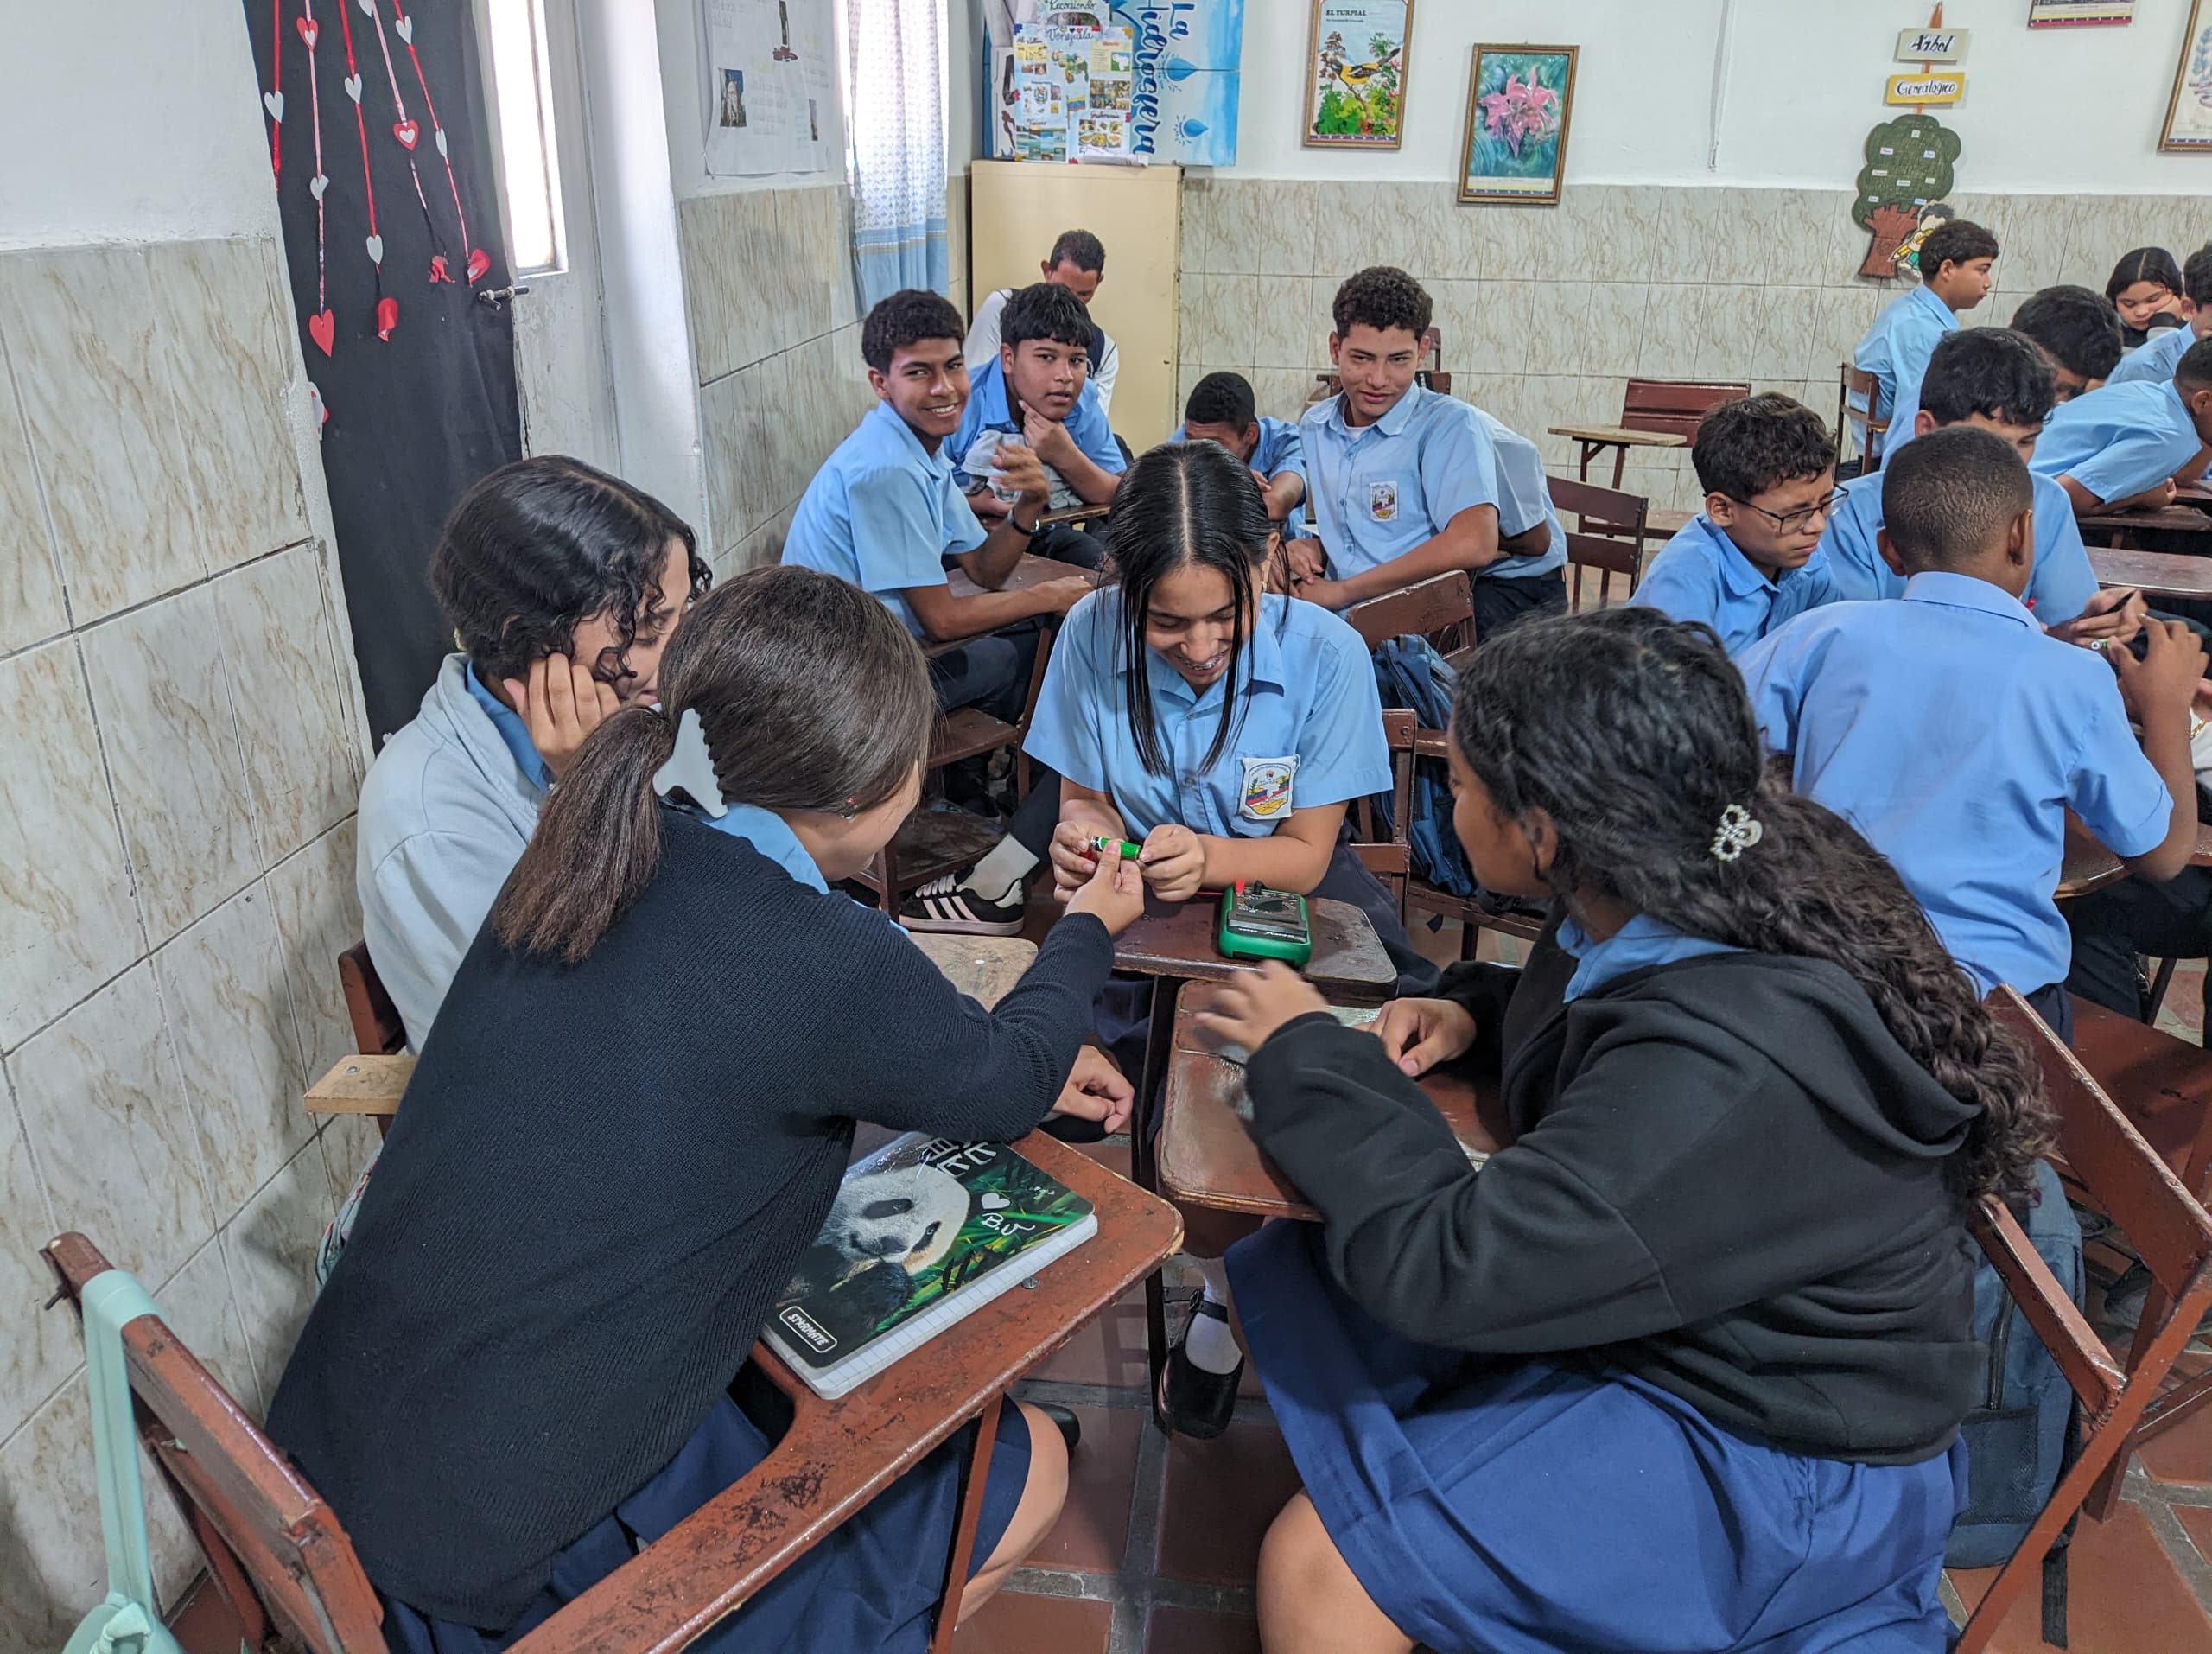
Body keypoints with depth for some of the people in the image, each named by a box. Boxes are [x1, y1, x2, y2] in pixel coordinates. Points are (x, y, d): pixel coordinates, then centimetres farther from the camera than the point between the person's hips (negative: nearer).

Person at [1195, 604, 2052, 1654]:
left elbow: (1452, 1268, -32)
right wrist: (1470, 1013, -4)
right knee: (1286, 1280, 6)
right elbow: (1591, 1019, 16)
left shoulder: (1727, 1070, -36)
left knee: (1316, 1568, -17)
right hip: (1654, 1308, 9)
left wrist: (1308, 1055, -20)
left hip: (1774, 1457, -8)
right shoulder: (1712, 910, -8)